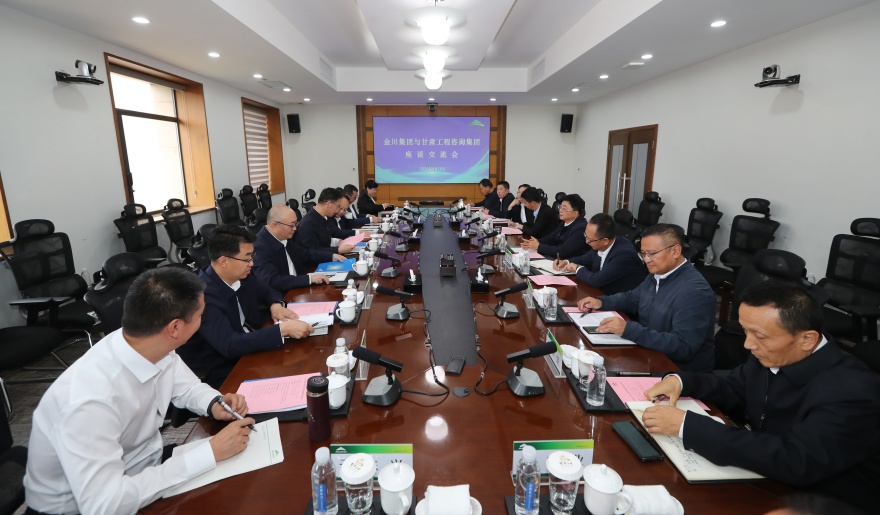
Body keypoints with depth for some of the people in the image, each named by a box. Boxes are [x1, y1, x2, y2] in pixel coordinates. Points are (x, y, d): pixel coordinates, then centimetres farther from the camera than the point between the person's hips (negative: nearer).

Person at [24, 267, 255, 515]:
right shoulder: (91, 399, -35)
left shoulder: (157, 350, -14)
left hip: (143, 464, 6)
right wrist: (210, 452, -32)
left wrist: (215, 404, -16)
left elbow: (188, 387, 5)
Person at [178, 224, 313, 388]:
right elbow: (230, 346, -35)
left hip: (249, 344, 7)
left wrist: (276, 305, -9)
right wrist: (283, 329, -36)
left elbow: (267, 291, 13)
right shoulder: (203, 296, -28)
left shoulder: (240, 276, -6)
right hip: (219, 370, -7)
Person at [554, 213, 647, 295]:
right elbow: (586, 259, 15)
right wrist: (567, 262, -2)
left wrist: (578, 269, -13)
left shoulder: (624, 254, -27)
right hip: (603, 293, 7)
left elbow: (597, 280, -31)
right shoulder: (599, 246, -6)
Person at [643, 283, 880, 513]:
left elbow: (794, 462, -36)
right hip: (769, 482, 6)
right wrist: (681, 381, -12)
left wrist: (687, 425, -36)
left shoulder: (852, 392, -27)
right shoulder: (769, 357, -8)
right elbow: (734, 390, 9)